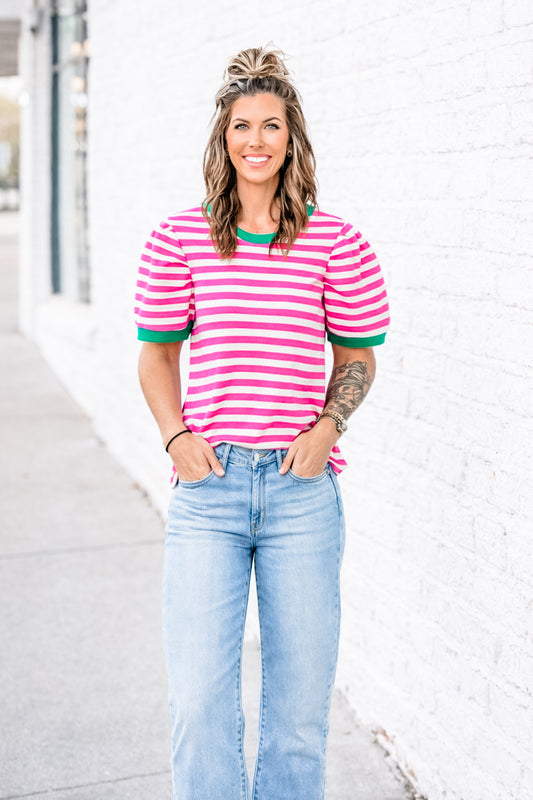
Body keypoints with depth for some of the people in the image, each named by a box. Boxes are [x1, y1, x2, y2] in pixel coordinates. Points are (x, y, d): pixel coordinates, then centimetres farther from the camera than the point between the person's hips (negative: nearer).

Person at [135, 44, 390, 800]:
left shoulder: (336, 243, 2)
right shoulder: (179, 238, 4)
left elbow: (357, 356, 12)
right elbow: (157, 352, 12)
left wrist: (327, 429, -5)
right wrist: (176, 437, -2)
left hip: (302, 488, 1)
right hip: (207, 486, 0)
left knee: (301, 698, 10)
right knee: (199, 700, -2)